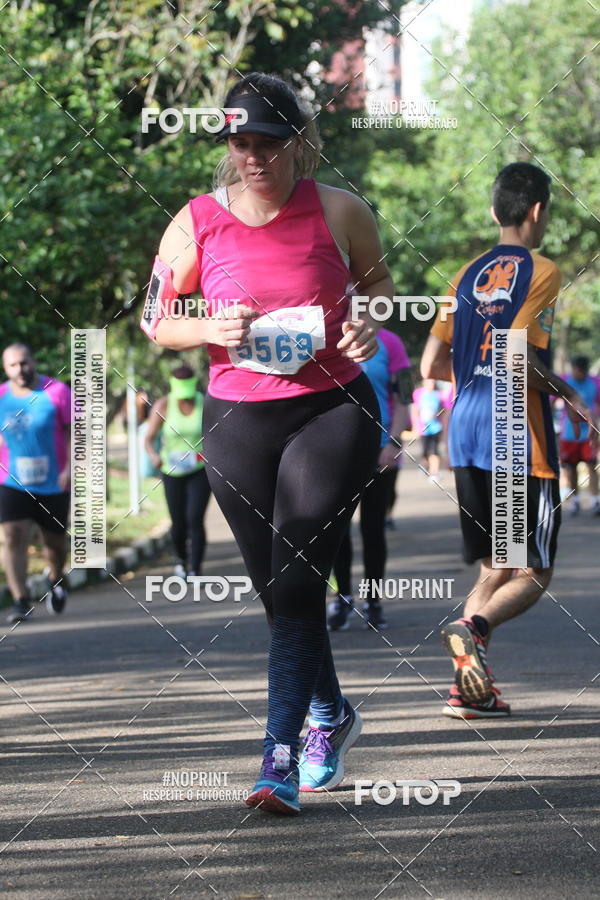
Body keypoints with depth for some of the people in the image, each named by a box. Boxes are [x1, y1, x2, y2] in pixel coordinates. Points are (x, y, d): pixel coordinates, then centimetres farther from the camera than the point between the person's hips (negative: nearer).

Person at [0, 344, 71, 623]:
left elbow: (74, 432, -7)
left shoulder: (57, 392, -6)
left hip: (54, 484, -1)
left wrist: (71, 467, -19)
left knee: (54, 540, 13)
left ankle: (55, 579, 44)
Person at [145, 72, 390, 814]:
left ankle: (281, 760, -14)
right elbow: (156, 321, 7)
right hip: (238, 421, 3)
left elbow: (377, 280, 16)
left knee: (297, 581, -14)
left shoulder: (338, 212, -3)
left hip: (333, 411, -2)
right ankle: (331, 714, 38)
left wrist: (369, 323, -6)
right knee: (277, 589, 12)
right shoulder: (196, 224, -2)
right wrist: (210, 330, -13)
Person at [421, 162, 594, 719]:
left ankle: (469, 688, 3)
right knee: (532, 577, 0)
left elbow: (431, 366, 11)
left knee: (495, 568, 15)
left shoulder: (467, 275, 13)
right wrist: (568, 396, -6)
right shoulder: (541, 272, -6)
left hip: (466, 437, 6)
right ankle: (473, 626, -28)